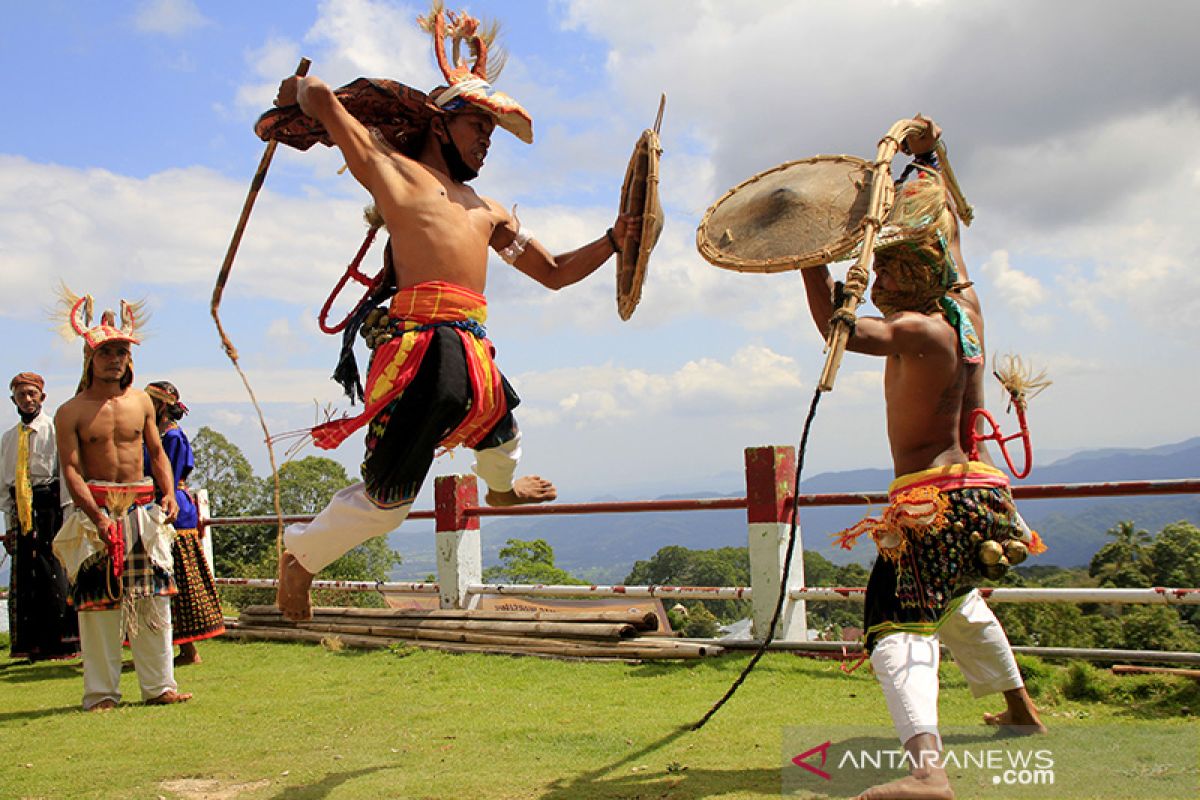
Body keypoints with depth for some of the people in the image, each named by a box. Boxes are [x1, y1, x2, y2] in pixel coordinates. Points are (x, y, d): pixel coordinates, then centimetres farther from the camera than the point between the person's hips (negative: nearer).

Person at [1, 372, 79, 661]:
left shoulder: (56, 429, -2)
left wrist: (67, 515, -12)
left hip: (50, 504, -5)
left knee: (54, 573, -6)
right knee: (23, 577, 6)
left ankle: (61, 641, 3)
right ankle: (32, 644, 14)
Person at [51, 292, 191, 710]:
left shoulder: (141, 401, 9)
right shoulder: (71, 412, -2)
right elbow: (71, 469, -8)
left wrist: (169, 492, 1)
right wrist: (97, 515, -19)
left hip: (142, 508, 3)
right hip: (94, 508, -3)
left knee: (153, 597, 3)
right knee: (97, 601, -1)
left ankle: (159, 686, 11)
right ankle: (101, 693, 9)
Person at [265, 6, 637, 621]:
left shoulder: (487, 212, 26)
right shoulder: (392, 167, 7)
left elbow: (554, 273, 30)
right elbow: (321, 97, 0)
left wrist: (613, 240, 19)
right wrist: (297, 93, 22)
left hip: (472, 352, 7)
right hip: (423, 344, -7)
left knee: (500, 428, 32)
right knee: (385, 499, -6)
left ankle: (502, 486, 67)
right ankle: (300, 555, 19)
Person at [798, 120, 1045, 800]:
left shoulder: (918, 329, -14)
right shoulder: (965, 308, 9)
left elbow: (843, 331, -25)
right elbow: (948, 233, 22)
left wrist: (813, 263, -18)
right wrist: (929, 160, 28)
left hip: (934, 496, -9)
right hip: (979, 487, 9)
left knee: (902, 628, -20)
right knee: (959, 603, 31)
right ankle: (1022, 710, 48)